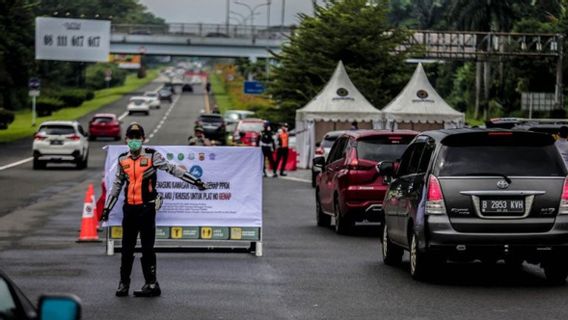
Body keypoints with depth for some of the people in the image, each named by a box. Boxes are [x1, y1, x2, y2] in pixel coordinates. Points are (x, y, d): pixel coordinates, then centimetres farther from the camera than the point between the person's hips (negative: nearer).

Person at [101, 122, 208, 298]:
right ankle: (124, 283, 15)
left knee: (147, 248, -2)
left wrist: (195, 181, -3)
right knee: (127, 248, 6)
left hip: (147, 208, -4)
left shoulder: (152, 156, -1)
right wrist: (107, 208, 17)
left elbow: (172, 169, 0)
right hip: (129, 208, 4)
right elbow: (116, 185, 18)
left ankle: (151, 284, 3)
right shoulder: (122, 160, 10)